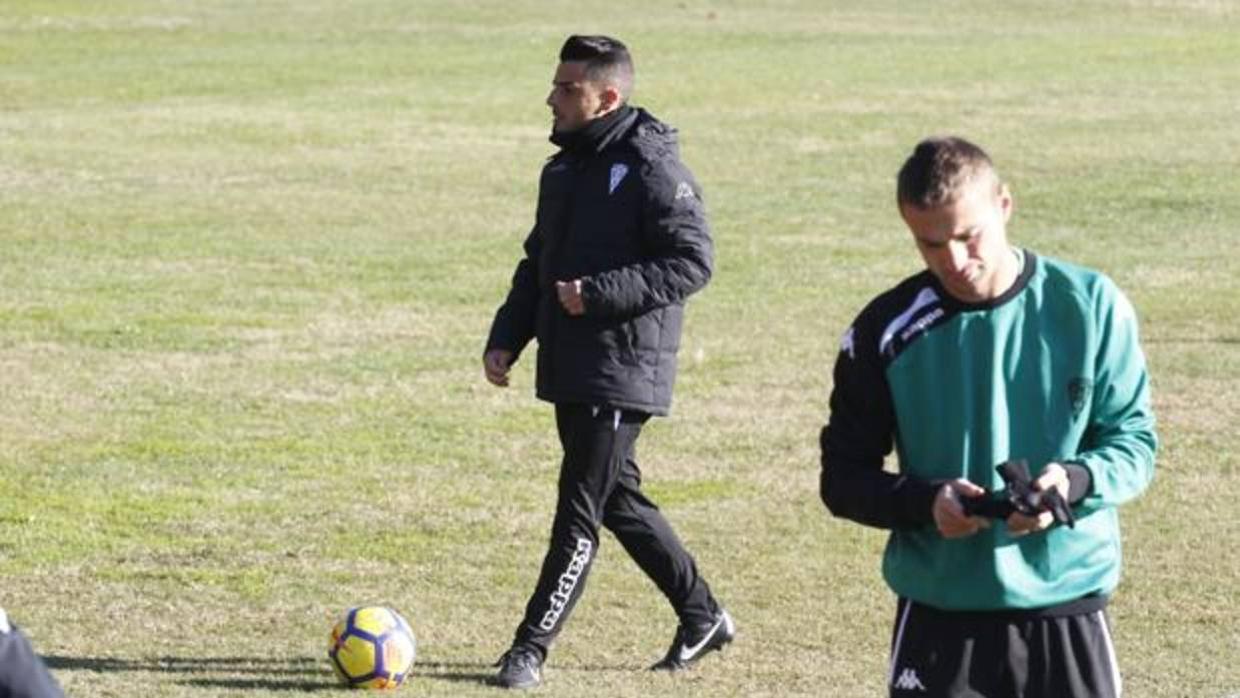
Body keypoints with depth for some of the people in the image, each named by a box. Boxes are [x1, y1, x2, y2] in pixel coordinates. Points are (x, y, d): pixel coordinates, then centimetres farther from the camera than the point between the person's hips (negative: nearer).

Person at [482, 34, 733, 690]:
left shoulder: (651, 168, -13)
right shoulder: (564, 169, 14)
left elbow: (693, 261, -18)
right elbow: (538, 264, 21)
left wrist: (600, 293, -23)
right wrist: (506, 338, 9)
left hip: (623, 372, -9)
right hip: (569, 371, 9)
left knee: (580, 513, -7)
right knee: (620, 501, 17)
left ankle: (530, 648, -3)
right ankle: (702, 616, 29)